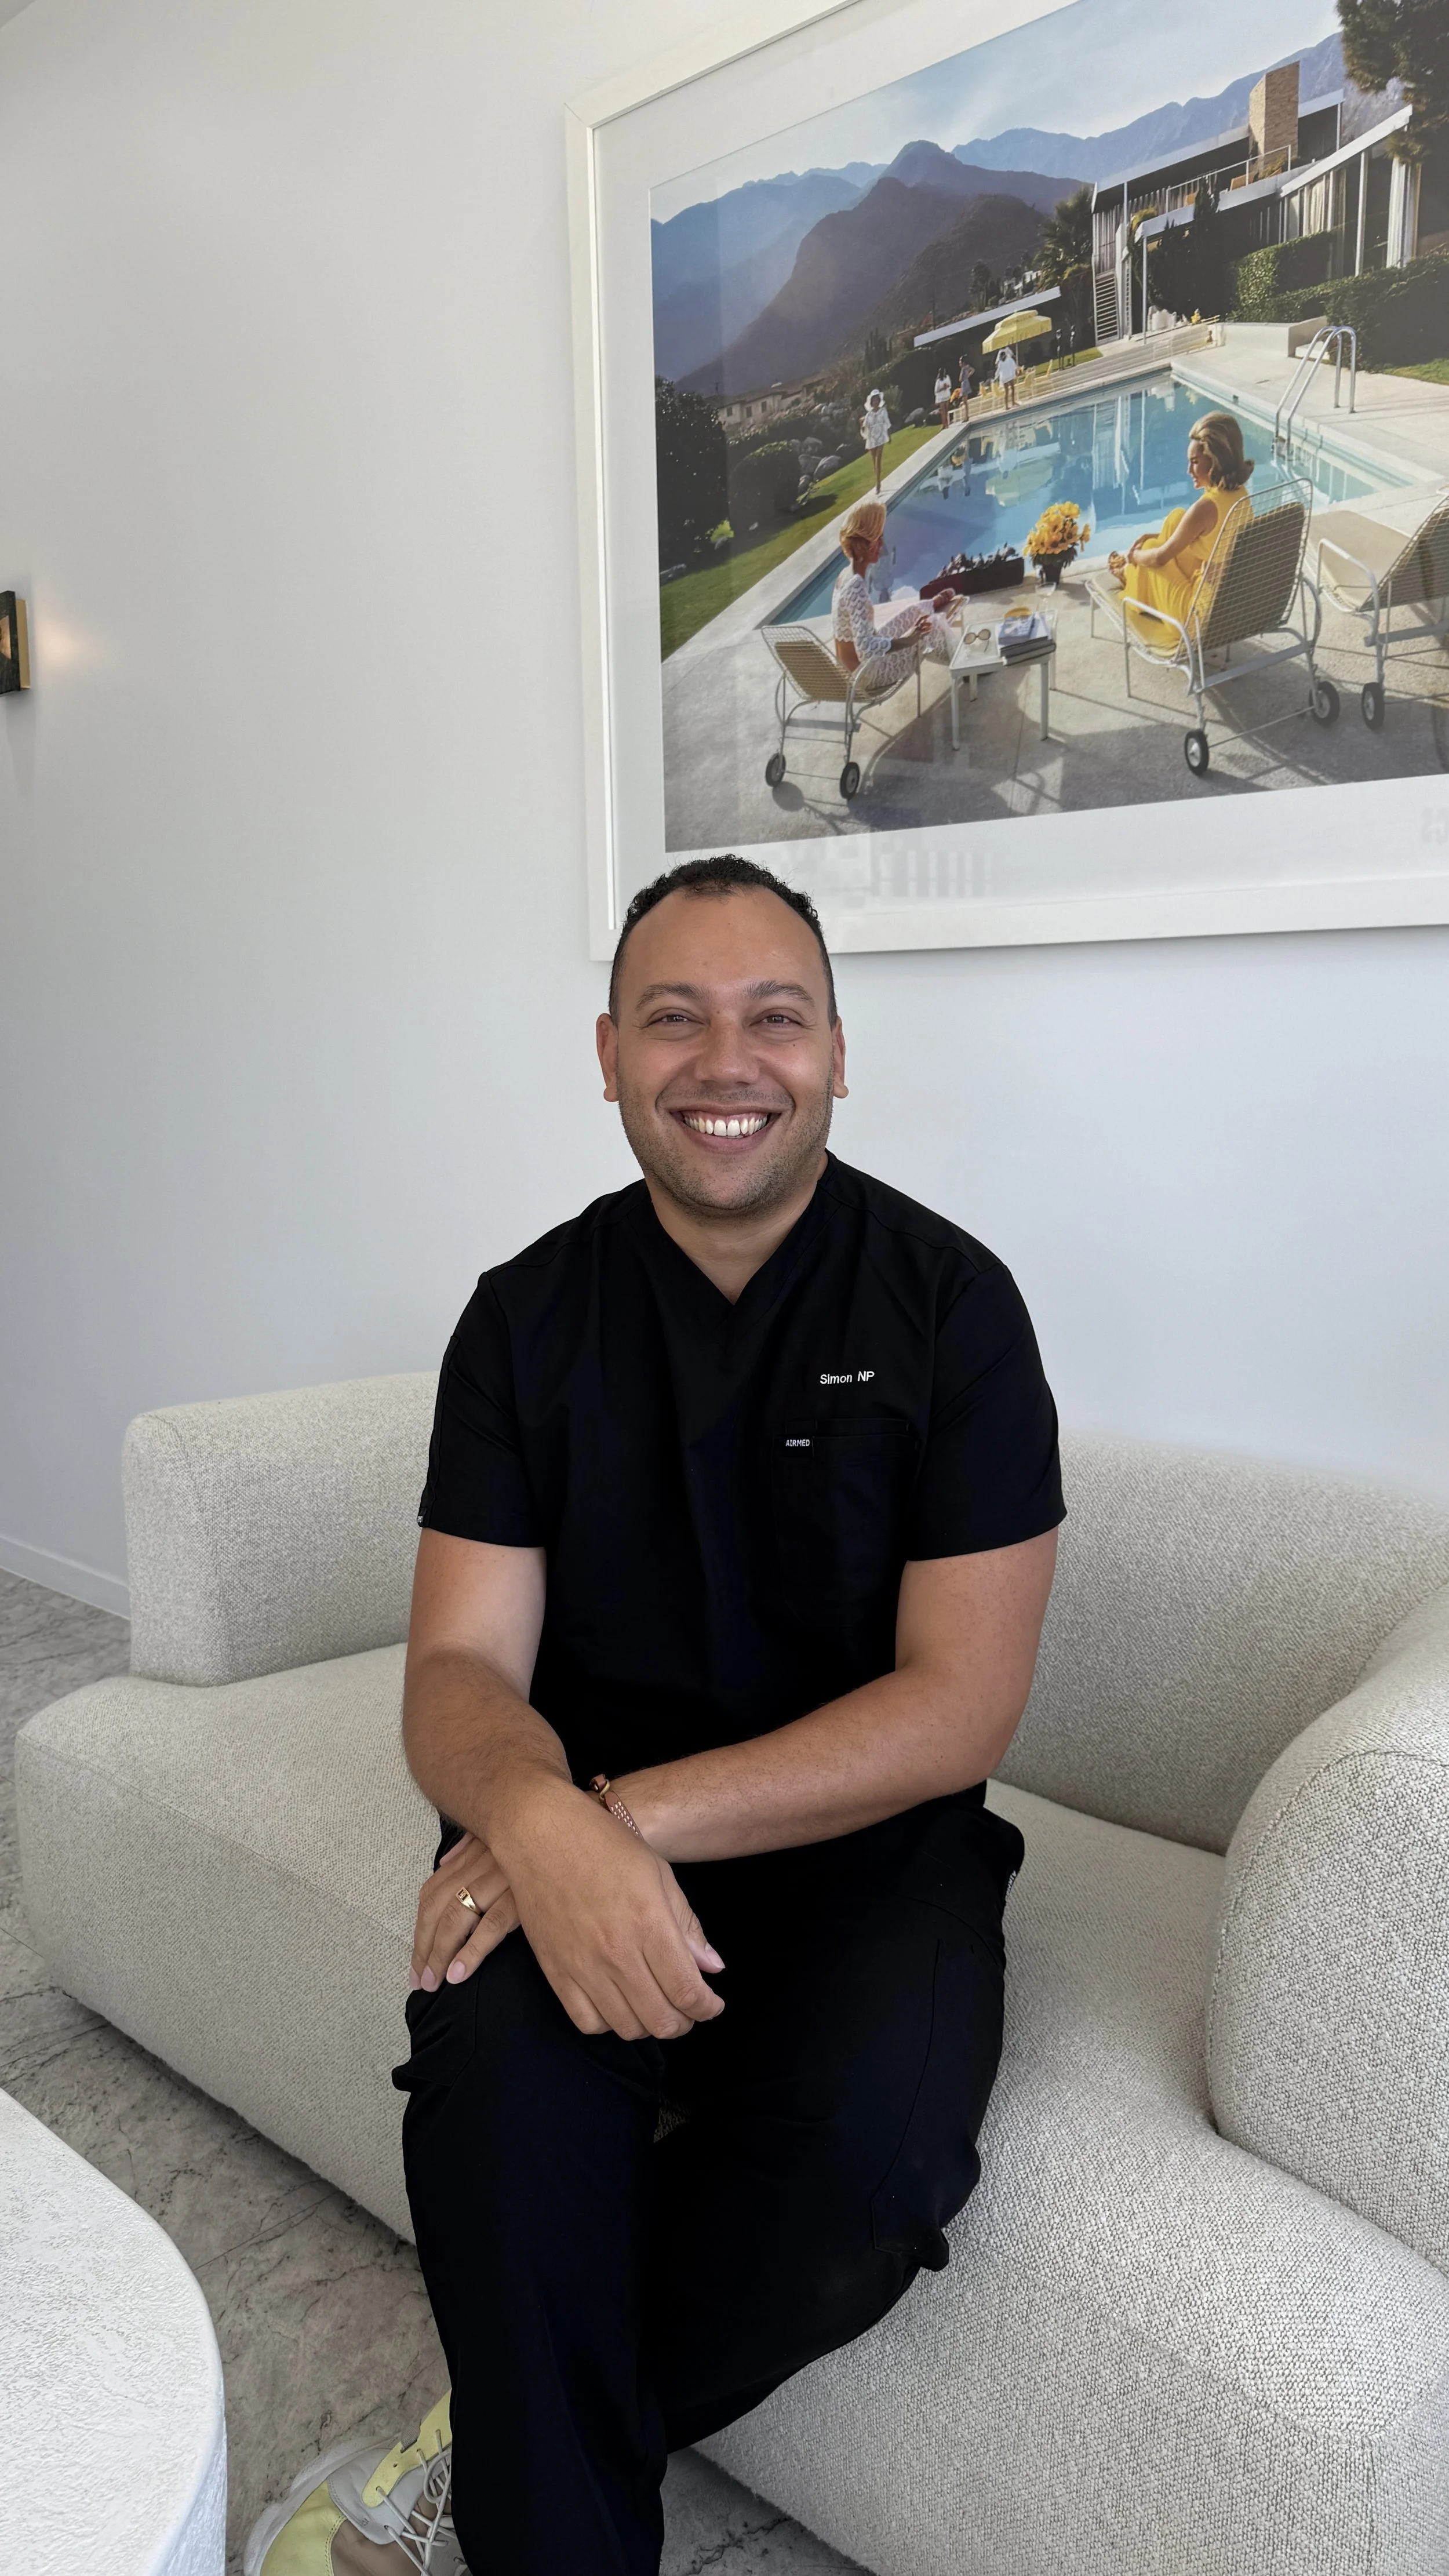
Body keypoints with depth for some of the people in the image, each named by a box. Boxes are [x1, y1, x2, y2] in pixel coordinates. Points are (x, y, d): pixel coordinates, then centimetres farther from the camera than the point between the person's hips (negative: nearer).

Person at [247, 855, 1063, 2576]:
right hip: (590, 1819, 1)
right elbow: (459, 1673, -5)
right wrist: (540, 1821, -30)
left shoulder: (948, 1301, -7)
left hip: (868, 1829, 0)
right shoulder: (529, 1314, 0)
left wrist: (631, 1814, -24)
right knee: (500, 2065, -30)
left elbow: (959, 1707, -12)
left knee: (872, 2139, -29)